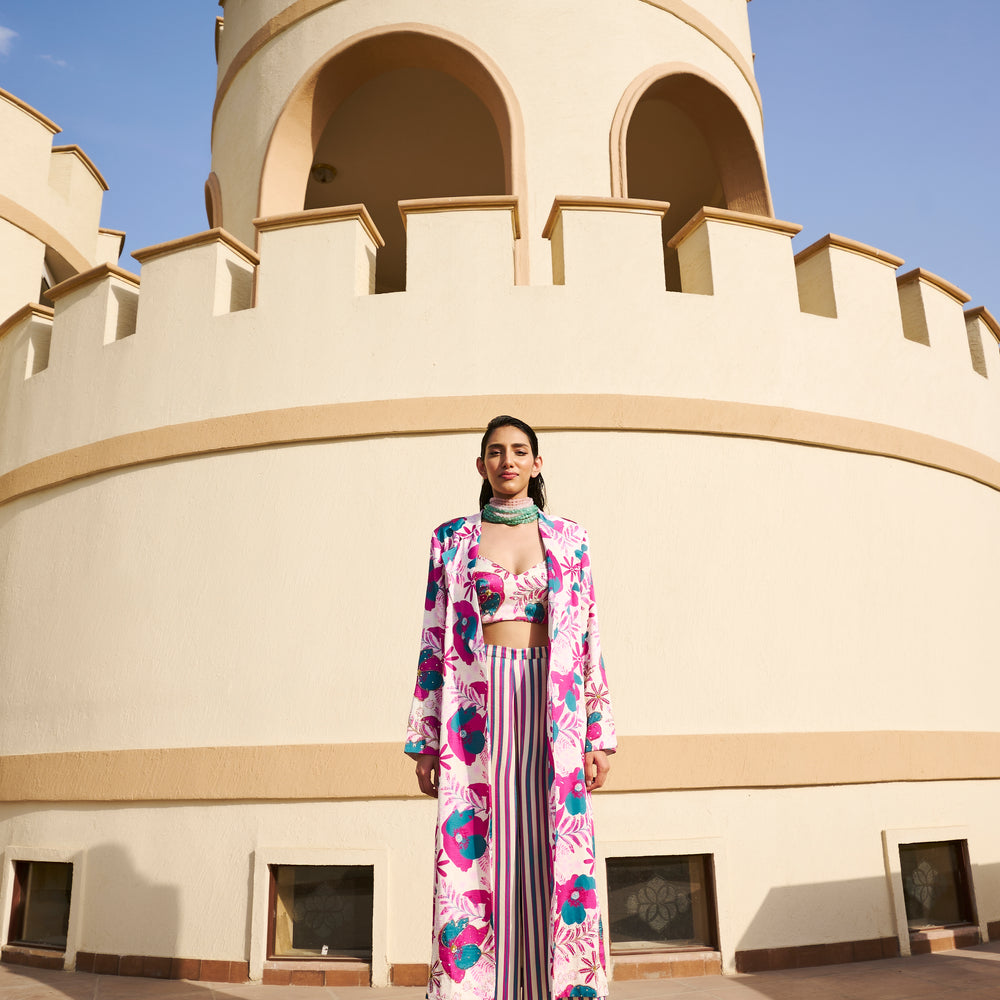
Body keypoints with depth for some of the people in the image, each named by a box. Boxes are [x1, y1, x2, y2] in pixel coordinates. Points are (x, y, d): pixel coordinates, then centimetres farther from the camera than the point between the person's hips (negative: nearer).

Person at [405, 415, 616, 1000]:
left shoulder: (569, 540, 11)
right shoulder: (453, 539, 9)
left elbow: (589, 637, 9)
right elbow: (435, 640, 7)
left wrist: (599, 733, 3)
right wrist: (426, 742, 2)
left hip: (551, 708, 1)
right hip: (479, 706, 0)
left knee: (554, 851, 0)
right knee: (477, 853, -2)